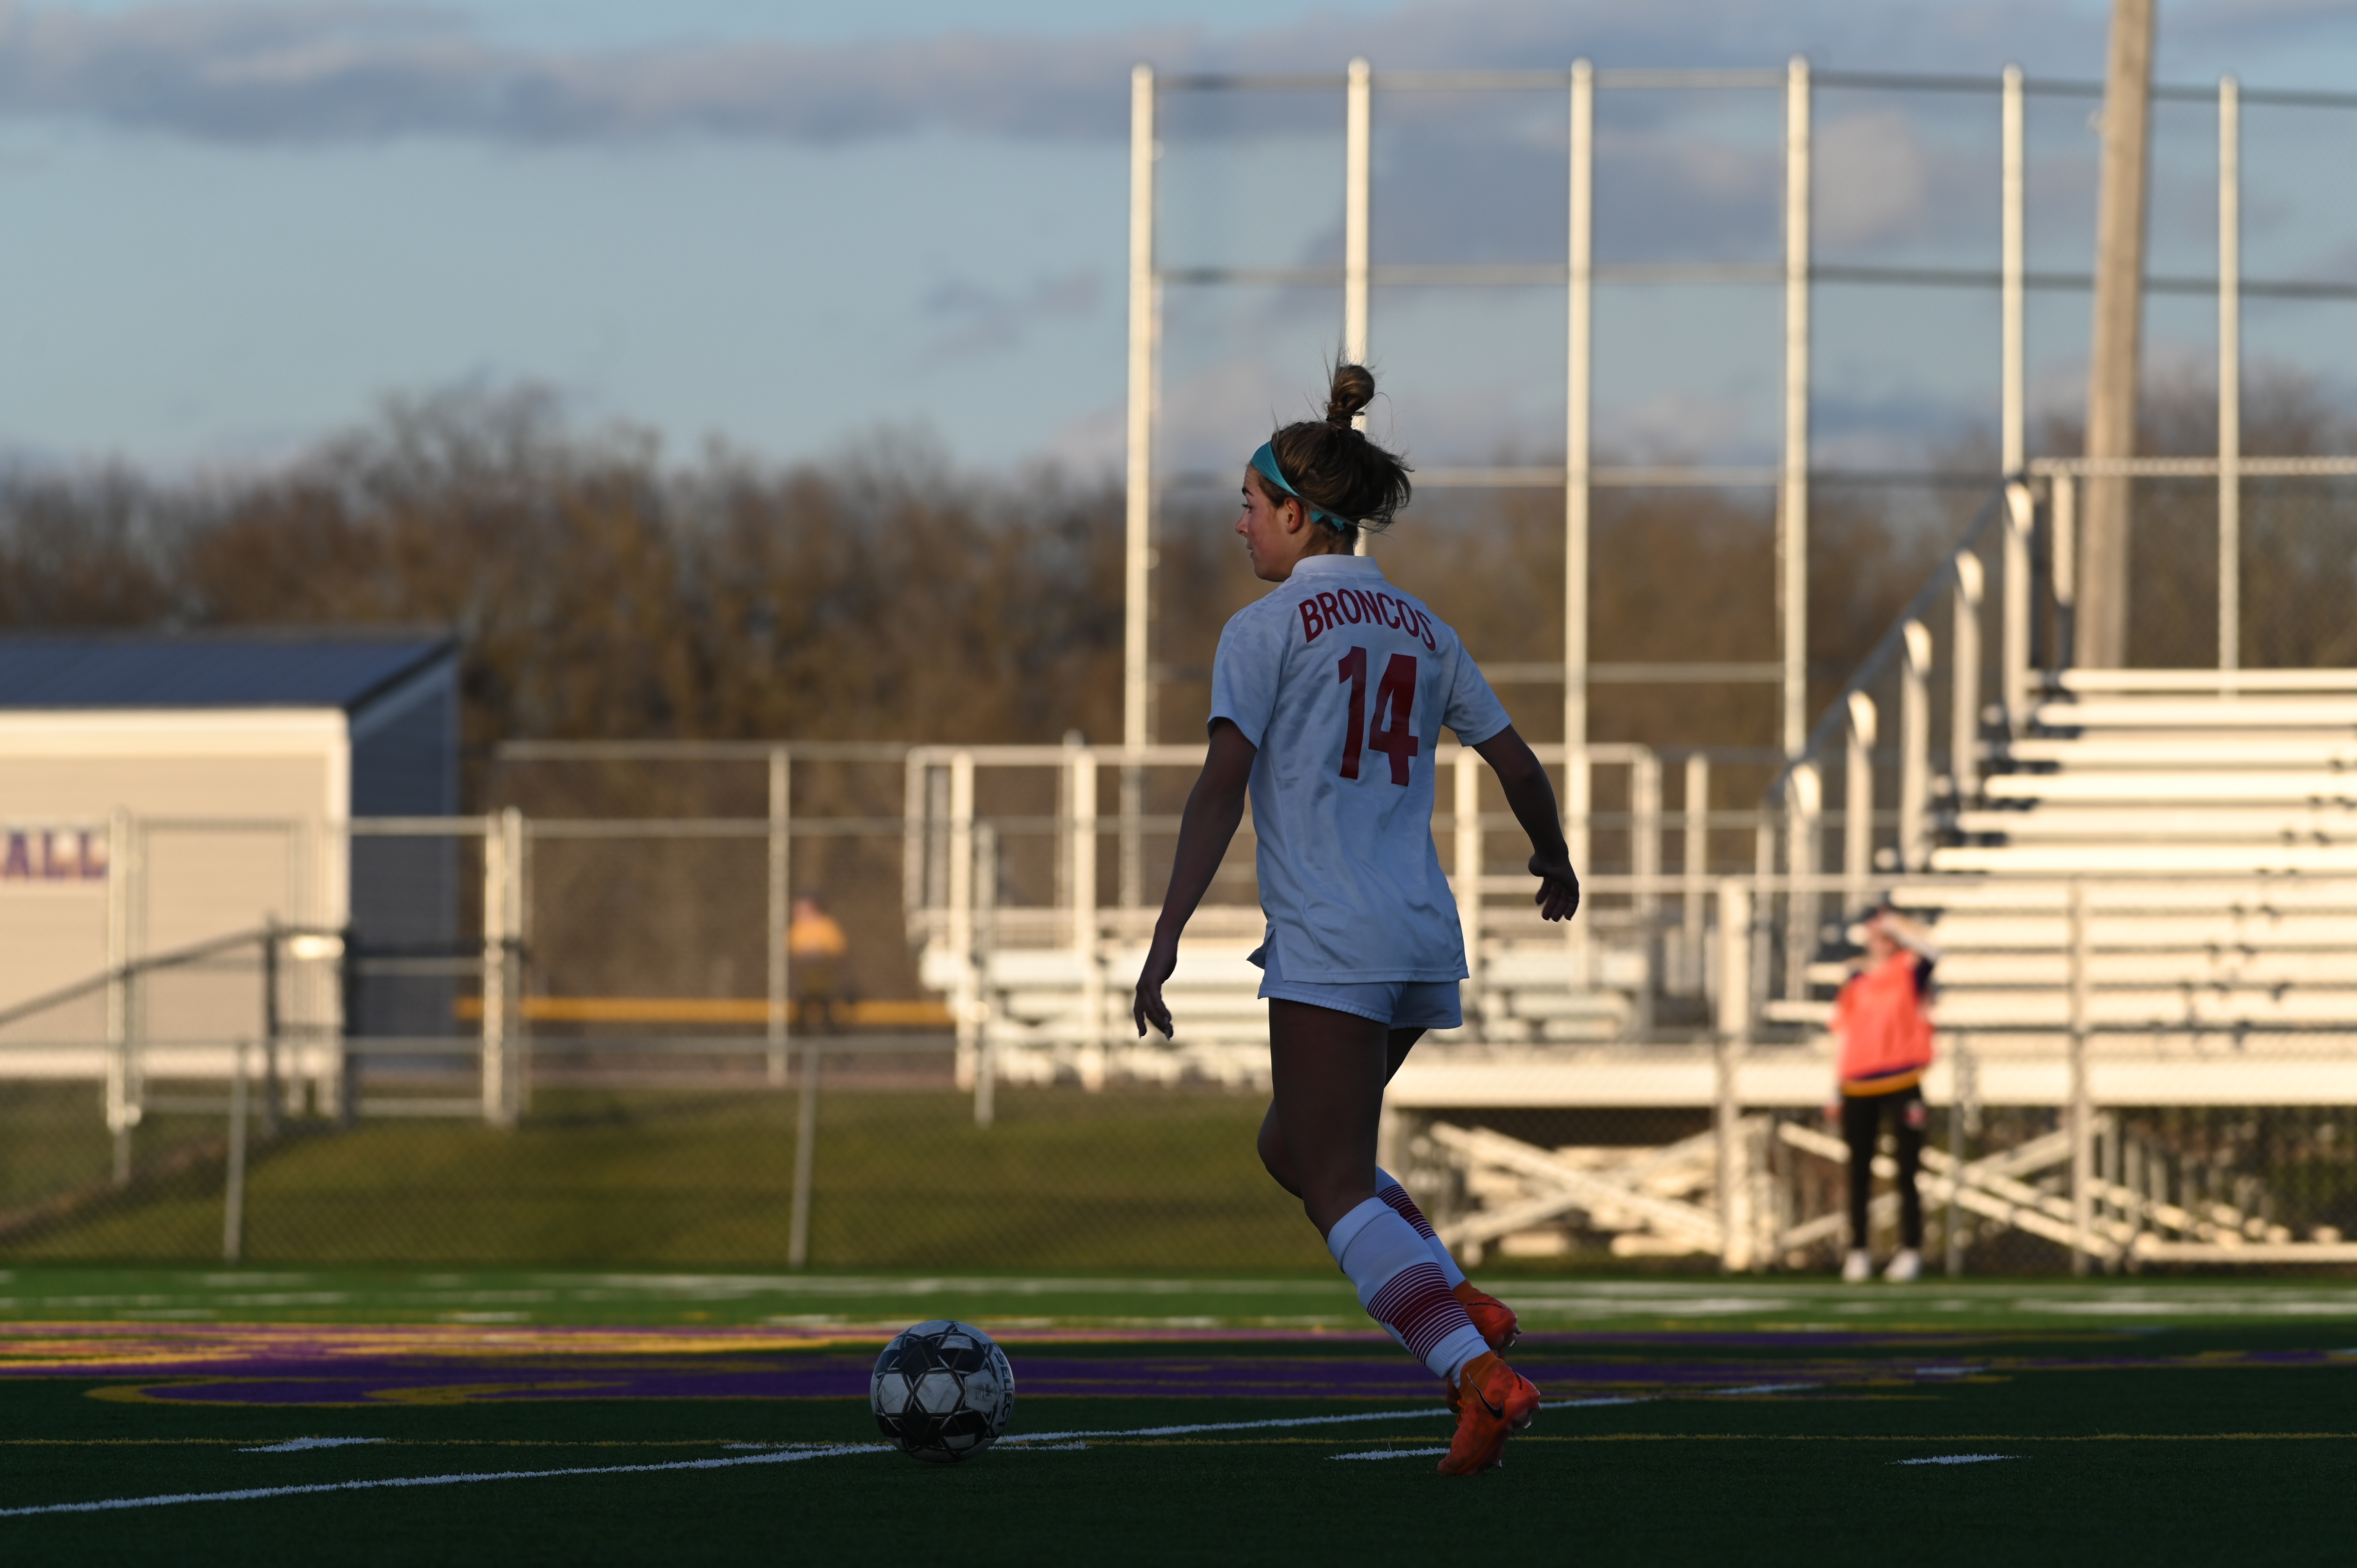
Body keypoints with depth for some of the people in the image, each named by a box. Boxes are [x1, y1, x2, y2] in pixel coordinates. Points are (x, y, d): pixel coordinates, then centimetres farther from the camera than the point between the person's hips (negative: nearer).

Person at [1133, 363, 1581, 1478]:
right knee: (1292, 1147, 21)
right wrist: (1554, 861, 36)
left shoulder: (1265, 630, -4)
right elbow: (1515, 762, 17)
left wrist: (1167, 935, -14)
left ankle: (1479, 1375, -27)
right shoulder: (1421, 630, 14)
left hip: (1328, 946, -7)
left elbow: (1222, 789, -12)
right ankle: (1460, 1306, 3)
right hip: (1425, 938, 7)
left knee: (1338, 1189, -8)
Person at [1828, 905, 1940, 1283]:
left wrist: (1898, 925, -11)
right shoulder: (1854, 984, 13)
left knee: (1907, 1171, -3)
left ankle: (1911, 1250, 0)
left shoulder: (1908, 971, 4)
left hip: (1903, 1086, -3)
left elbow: (1930, 951, -19)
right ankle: (1858, 1250, 9)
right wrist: (1839, 1091, 13)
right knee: (1859, 1173, 3)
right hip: (1859, 1088, 3)